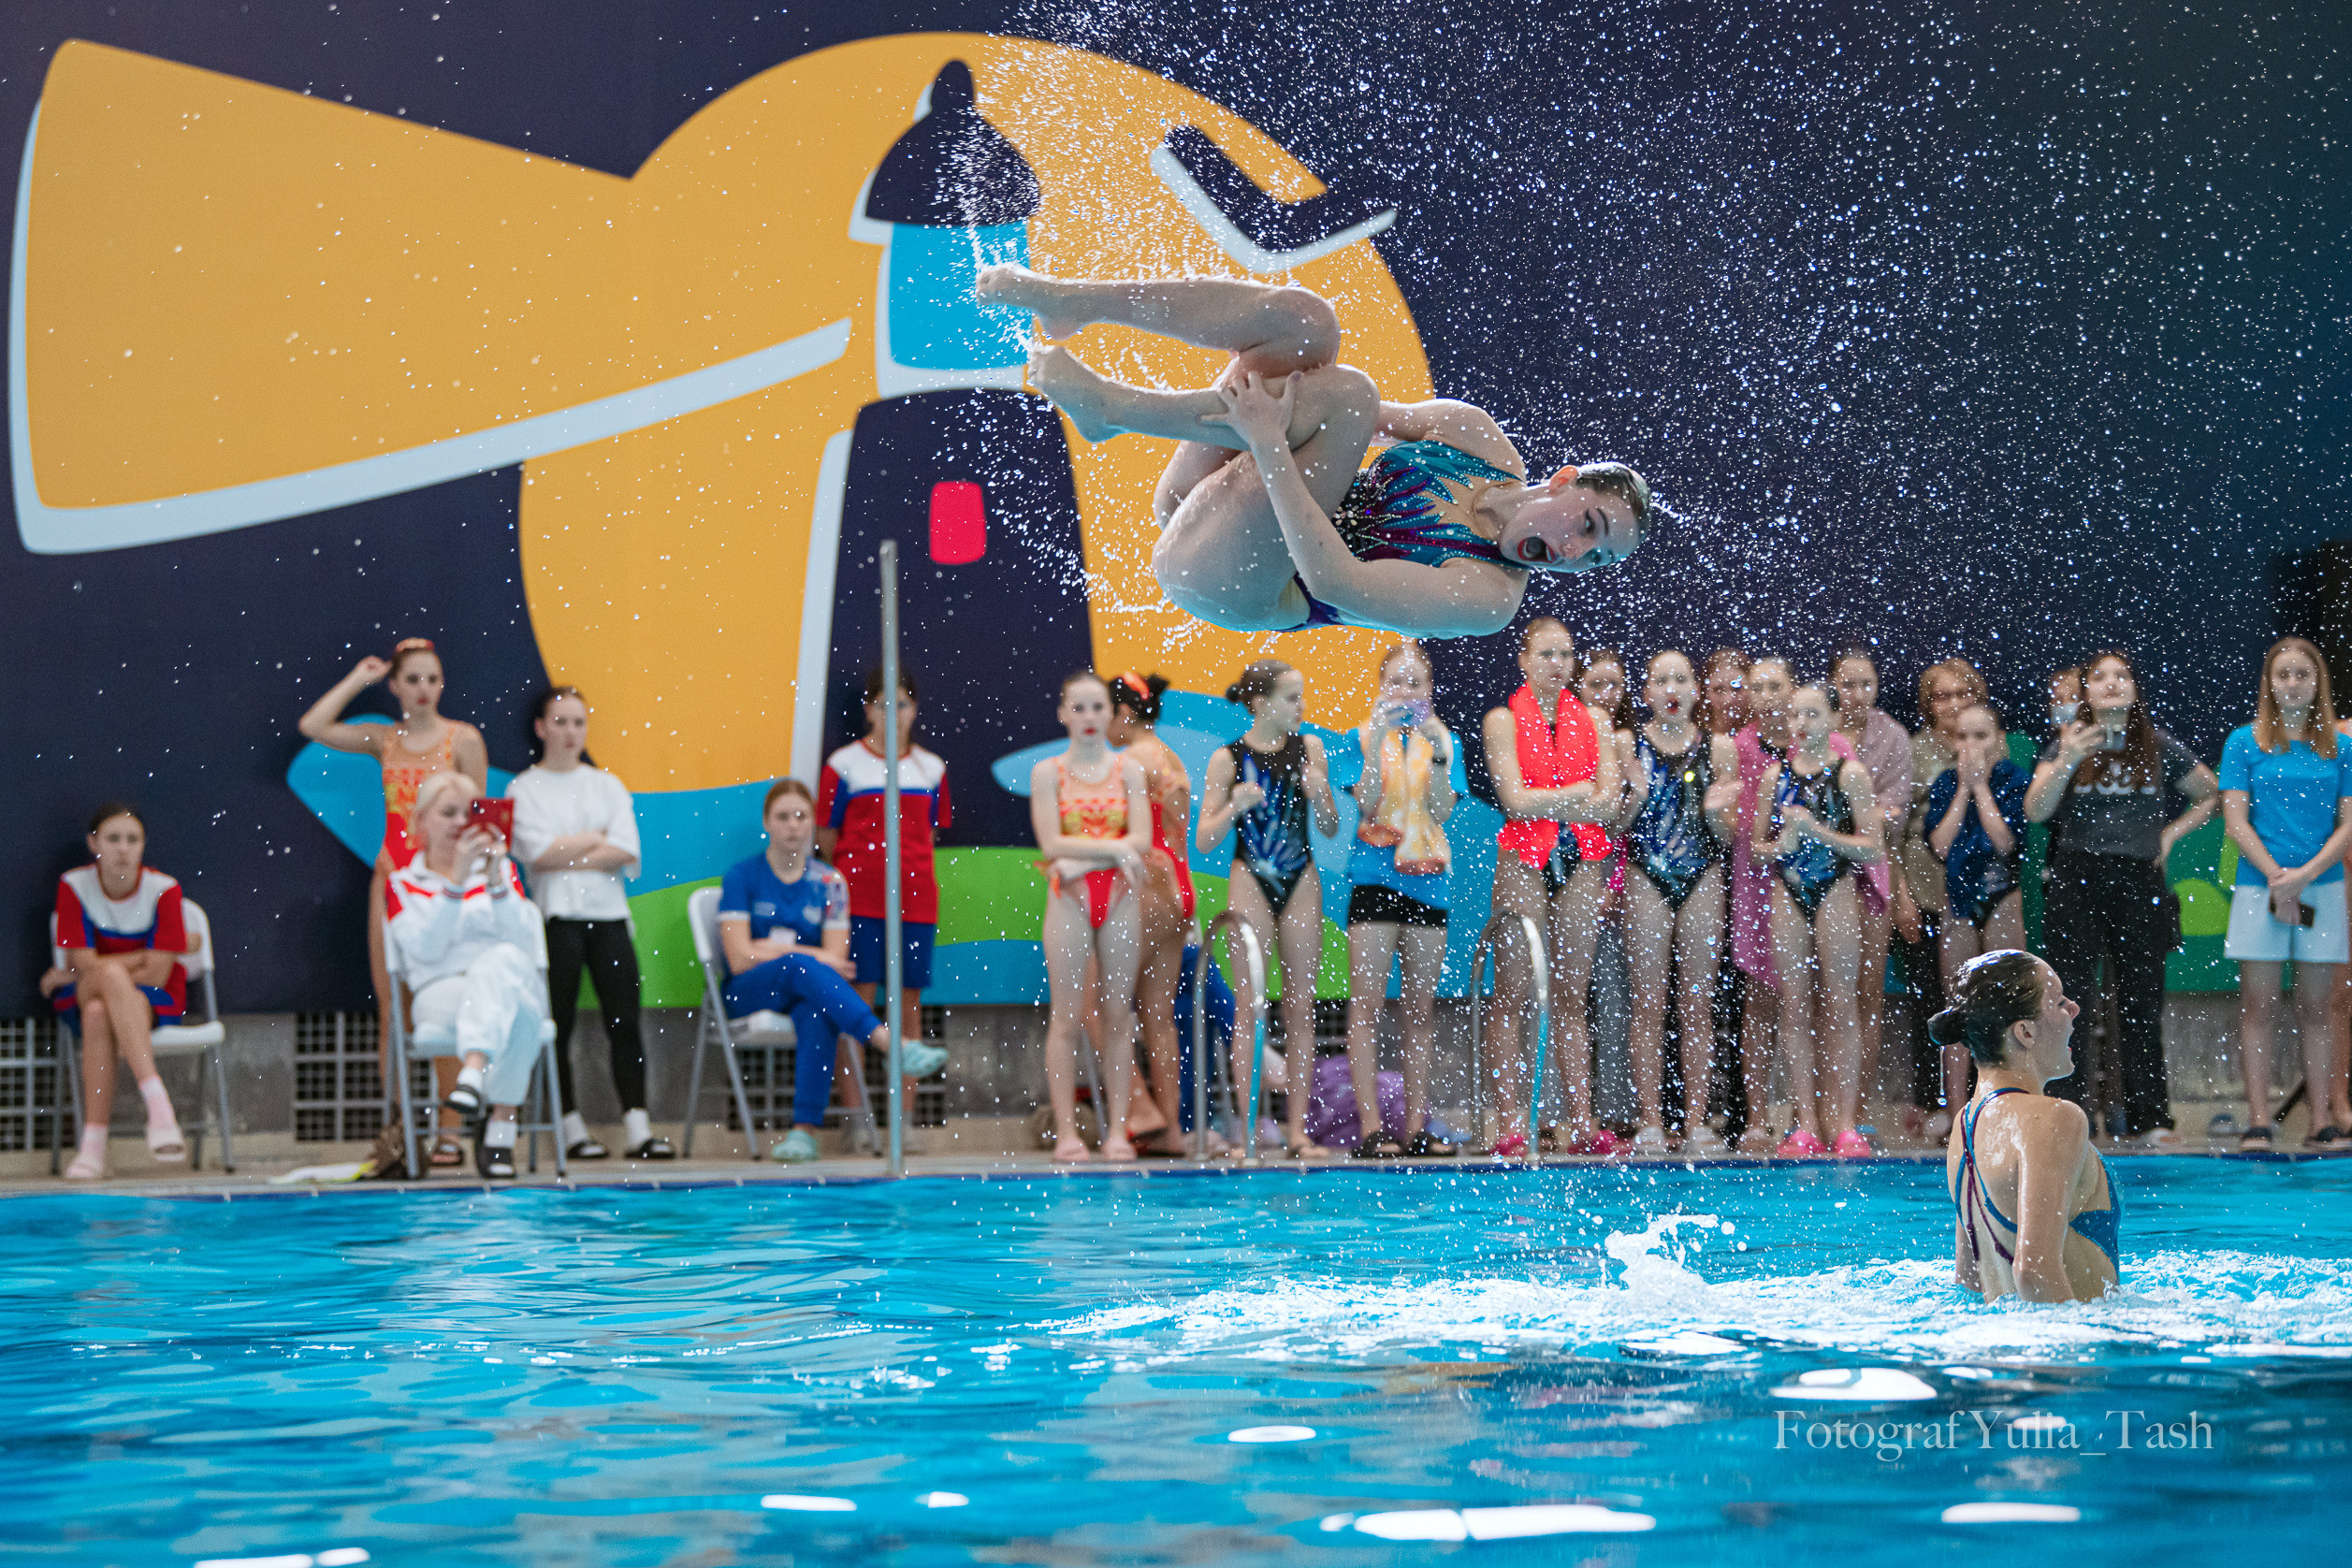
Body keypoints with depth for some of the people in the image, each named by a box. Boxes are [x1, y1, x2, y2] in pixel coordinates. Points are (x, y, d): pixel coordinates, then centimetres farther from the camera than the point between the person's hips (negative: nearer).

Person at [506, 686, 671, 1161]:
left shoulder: (607, 785, 14)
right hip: (557, 917, -3)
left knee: (625, 1020, -4)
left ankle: (637, 1128, -6)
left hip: (609, 913, 3)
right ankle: (572, 1128, 4)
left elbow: (627, 854, 1)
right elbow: (538, 852, -10)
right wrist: (596, 839, -3)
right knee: (559, 1026, -2)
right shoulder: (524, 788, 5)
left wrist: (566, 855, -7)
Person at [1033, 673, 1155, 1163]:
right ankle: (1066, 1132, -3)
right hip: (1069, 900, -2)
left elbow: (1142, 839, -4)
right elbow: (1051, 845, -7)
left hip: (1119, 897, 2)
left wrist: (1081, 857, -13)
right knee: (1066, 1016, -4)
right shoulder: (1047, 772, 3)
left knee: (1119, 1014, 1)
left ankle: (1117, 1129, 4)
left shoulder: (1129, 769, 8)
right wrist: (1114, 849, -11)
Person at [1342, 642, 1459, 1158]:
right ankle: (1370, 1128, -8)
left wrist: (1438, 756, -14)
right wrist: (1378, 743, -19)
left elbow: (1443, 811, -2)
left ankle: (1417, 1126, 9)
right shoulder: (1363, 736, 3)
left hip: (1428, 877, 3)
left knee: (1421, 1007, 6)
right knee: (1367, 1003, -7)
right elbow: (1366, 804, -11)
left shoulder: (1442, 737, 10)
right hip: (1375, 876, -3)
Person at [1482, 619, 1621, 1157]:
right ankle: (1511, 1125, -4)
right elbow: (1516, 801, -10)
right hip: (1524, 859, -3)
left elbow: (1608, 805, 1)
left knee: (1572, 994, 6)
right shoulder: (1503, 720, 1)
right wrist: (1581, 792, -6)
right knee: (1513, 992, -4)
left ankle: (1582, 1122, 6)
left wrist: (1544, 802, -12)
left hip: (1583, 860, 3)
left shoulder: (1593, 720, 11)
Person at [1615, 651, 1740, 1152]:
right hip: (1646, 880, -1)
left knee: (1696, 1004, 2)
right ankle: (1649, 1121, 1)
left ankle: (1696, 1121, 5)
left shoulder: (1718, 748, 5)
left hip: (1702, 879, 1)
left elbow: (1728, 837, 8)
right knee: (1650, 1004, -1)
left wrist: (1714, 811, -13)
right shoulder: (1627, 746, 2)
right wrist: (1637, 796, -16)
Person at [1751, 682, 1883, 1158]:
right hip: (1788, 891, 4)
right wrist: (1779, 846, -8)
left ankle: (1845, 1125, -3)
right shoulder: (1776, 776, 9)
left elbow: (1871, 848, -7)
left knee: (1838, 1003, -4)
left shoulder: (1850, 774, -2)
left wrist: (1819, 832, -17)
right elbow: (1756, 843, 13)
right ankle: (1807, 1124, 5)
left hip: (1836, 889, -4)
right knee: (1794, 1006, 2)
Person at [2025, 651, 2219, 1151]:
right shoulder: (2066, 744, 5)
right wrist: (2066, 762, -20)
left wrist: (2170, 834, 8)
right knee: (2069, 1000, -3)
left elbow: (2212, 796, 19)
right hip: (2075, 885, -1)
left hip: (2138, 884, 1)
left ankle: (2149, 1119, 9)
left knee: (2142, 1003, 3)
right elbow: (2035, 811, -7)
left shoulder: (2159, 748, 8)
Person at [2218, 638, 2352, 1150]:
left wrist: (2305, 874, -11)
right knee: (2258, 1007, -1)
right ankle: (2258, 1122, -1)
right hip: (2260, 888, -1)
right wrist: (2277, 878, -12)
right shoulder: (2244, 742, 4)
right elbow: (2236, 820, -2)